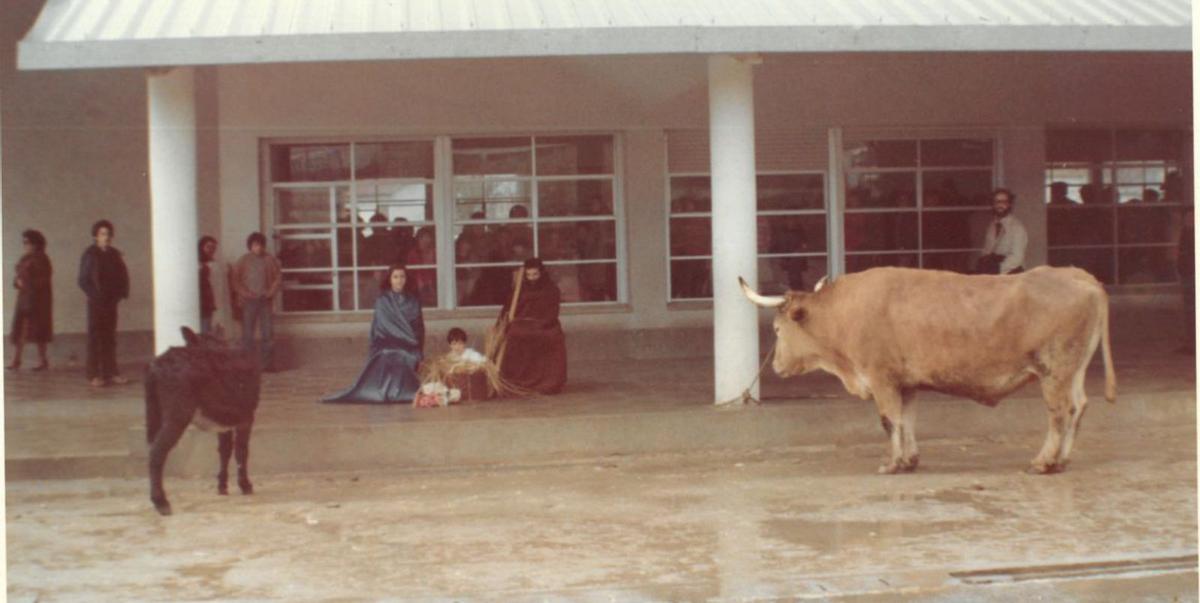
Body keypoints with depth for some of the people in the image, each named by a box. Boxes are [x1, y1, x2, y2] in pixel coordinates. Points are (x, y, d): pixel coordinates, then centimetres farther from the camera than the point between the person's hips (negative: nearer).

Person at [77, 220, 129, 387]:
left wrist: (120, 293, -1)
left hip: (111, 302, 5)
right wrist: (95, 295, -15)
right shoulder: (90, 254, -6)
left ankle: (110, 373, 11)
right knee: (95, 337, -1)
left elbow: (123, 275, 13)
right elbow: (83, 280, -7)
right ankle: (94, 375, 0)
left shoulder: (114, 254, 8)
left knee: (110, 338, 7)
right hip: (96, 302, -5)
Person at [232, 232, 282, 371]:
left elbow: (278, 277, 7)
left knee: (267, 333, -1)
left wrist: (271, 292, -6)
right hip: (249, 301, -1)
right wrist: (245, 293, -9)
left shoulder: (270, 260, 5)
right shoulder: (243, 261, 3)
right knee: (247, 333, 0)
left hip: (265, 301, 1)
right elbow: (236, 280, 3)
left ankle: (267, 363, 4)